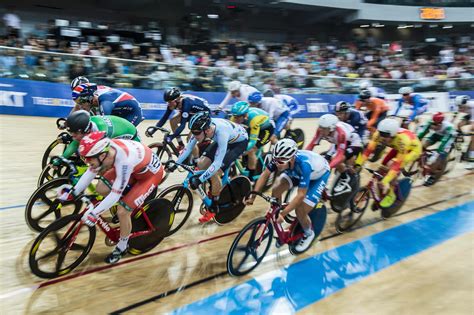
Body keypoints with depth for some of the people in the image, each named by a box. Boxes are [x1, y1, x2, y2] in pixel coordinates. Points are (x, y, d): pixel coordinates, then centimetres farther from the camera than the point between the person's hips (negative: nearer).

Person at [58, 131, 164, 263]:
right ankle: (129, 201, 24)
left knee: (122, 211, -12)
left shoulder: (124, 161, -40)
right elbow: (90, 172, -6)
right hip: (135, 167, 7)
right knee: (101, 188, -1)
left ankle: (122, 247, 14)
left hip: (151, 172, -7)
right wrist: (72, 193, -6)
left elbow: (115, 194, -33)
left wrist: (93, 213, -30)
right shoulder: (104, 149, -20)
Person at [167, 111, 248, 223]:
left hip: (239, 141, -7)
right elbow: (188, 147, -13)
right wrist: (175, 164, -20)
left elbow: (217, 162, -41)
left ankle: (214, 208, 1)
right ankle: (215, 188, 21)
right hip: (223, 139, 7)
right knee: (201, 164, -5)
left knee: (215, 173, -19)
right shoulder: (202, 127, -24)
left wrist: (199, 180, -43)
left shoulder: (221, 133, -42)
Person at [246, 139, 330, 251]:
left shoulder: (303, 164, -44)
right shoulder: (280, 158, -30)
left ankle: (308, 234, 19)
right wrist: (253, 196, -26)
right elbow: (264, 175, -19)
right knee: (276, 190, -11)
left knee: (300, 211, -13)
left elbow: (301, 195, -41)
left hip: (319, 174, -6)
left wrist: (282, 214, -43)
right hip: (296, 171, 6)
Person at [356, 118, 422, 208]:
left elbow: (397, 163, -43)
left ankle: (390, 194, -5)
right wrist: (357, 164, -37)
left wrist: (386, 181, -48)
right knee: (383, 165, -7)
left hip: (414, 148, -5)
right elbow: (368, 150, -29)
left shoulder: (402, 140, -42)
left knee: (396, 167, -24)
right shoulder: (379, 134, -31)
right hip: (398, 147, 6)